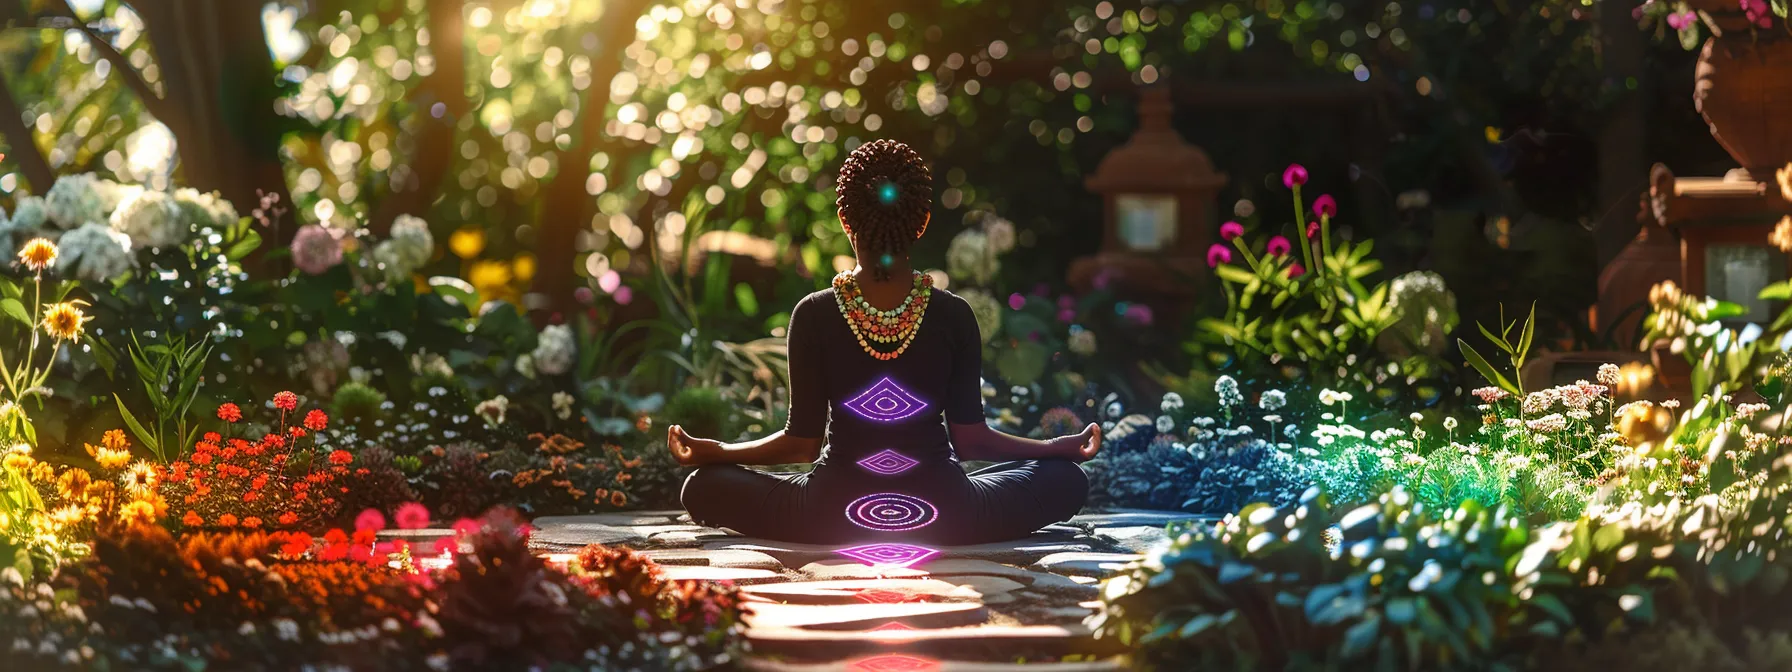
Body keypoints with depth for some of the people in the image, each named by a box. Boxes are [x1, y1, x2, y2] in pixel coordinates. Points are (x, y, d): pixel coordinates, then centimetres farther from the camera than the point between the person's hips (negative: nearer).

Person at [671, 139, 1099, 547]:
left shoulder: (814, 315, -8)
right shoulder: (954, 316, -7)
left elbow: (802, 444, -3)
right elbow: (971, 440, -2)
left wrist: (711, 452, 13)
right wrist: (1065, 447, 13)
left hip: (831, 517, 0)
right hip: (944, 517, 1)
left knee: (703, 486, 22)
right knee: (1067, 478, 22)